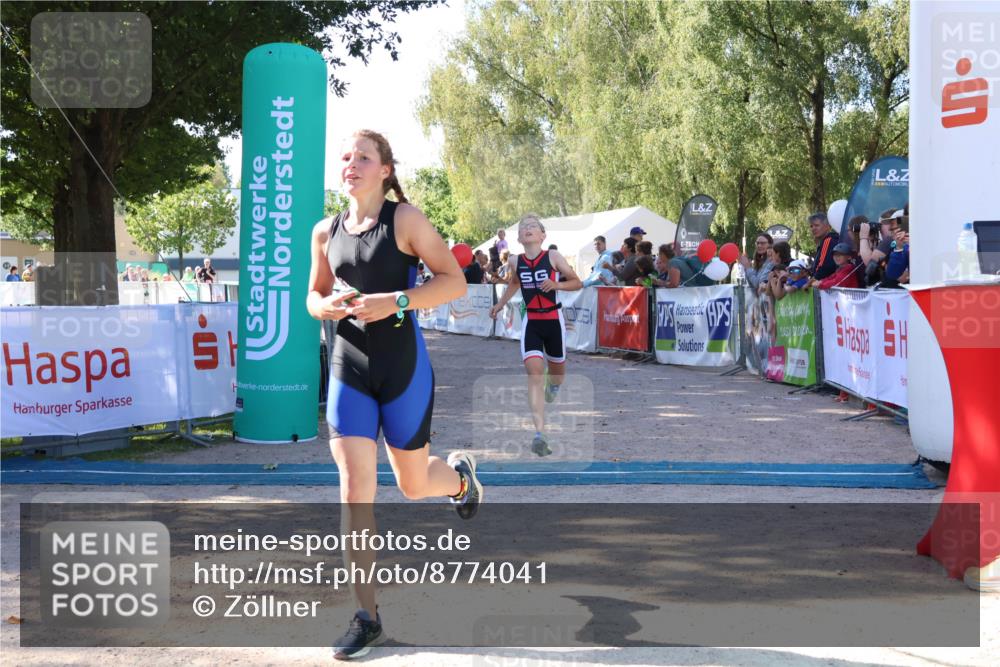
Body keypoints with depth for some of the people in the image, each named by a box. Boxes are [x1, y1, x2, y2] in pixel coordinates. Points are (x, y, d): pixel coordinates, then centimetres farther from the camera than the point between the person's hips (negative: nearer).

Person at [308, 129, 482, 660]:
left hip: (403, 367, -3)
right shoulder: (326, 232, 7)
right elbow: (314, 296, 18)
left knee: (413, 484, 11)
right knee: (354, 490, -4)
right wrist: (327, 306, -7)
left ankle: (461, 475, 50)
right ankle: (366, 617, 5)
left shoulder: (404, 219, -7)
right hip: (348, 368, 3)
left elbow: (454, 281, -9)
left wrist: (395, 302, -22)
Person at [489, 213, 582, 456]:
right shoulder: (515, 262, 1)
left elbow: (577, 282, -3)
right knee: (534, 373, -14)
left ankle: (553, 386, 58)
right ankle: (540, 433, -18)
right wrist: (500, 304, 20)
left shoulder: (553, 257, -9)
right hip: (530, 322, 1)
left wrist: (557, 284, -19)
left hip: (553, 320, -1)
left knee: (557, 368, 17)